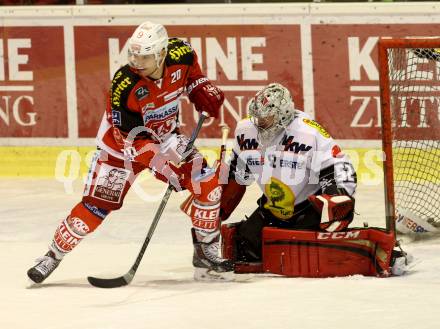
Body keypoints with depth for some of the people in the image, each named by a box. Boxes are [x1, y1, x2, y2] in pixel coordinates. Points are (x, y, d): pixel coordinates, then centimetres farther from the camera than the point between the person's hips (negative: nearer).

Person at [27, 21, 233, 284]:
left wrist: (203, 90, -6)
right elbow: (134, 139, -27)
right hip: (122, 142, -4)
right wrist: (162, 162, -35)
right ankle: (54, 255, 5)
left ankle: (206, 252, 6)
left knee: (207, 184, -8)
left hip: (166, 136, 4)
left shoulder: (181, 54, -22)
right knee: (99, 202, -9)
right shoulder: (124, 86, -33)